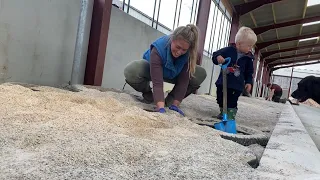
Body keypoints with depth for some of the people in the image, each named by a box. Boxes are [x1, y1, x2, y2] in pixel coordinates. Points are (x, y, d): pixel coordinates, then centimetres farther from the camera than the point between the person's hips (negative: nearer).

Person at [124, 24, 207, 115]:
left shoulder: (189, 54, -29)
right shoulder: (158, 49, -39)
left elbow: (183, 81, -28)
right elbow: (157, 83, -46)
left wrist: (175, 105, -36)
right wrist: (161, 108, -56)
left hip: (173, 75, 3)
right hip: (150, 69, -2)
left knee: (201, 74, -22)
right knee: (130, 71, -36)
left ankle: (170, 100, -5)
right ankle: (148, 93, -2)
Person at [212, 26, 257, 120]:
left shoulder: (248, 57, 2)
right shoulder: (228, 50, -5)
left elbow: (249, 72, 10)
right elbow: (215, 55, -1)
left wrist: (249, 82, 2)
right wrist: (218, 58, -23)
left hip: (237, 84, -1)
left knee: (232, 101, -5)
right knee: (221, 98, 12)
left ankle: (231, 113, 8)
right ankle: (223, 111, 32)